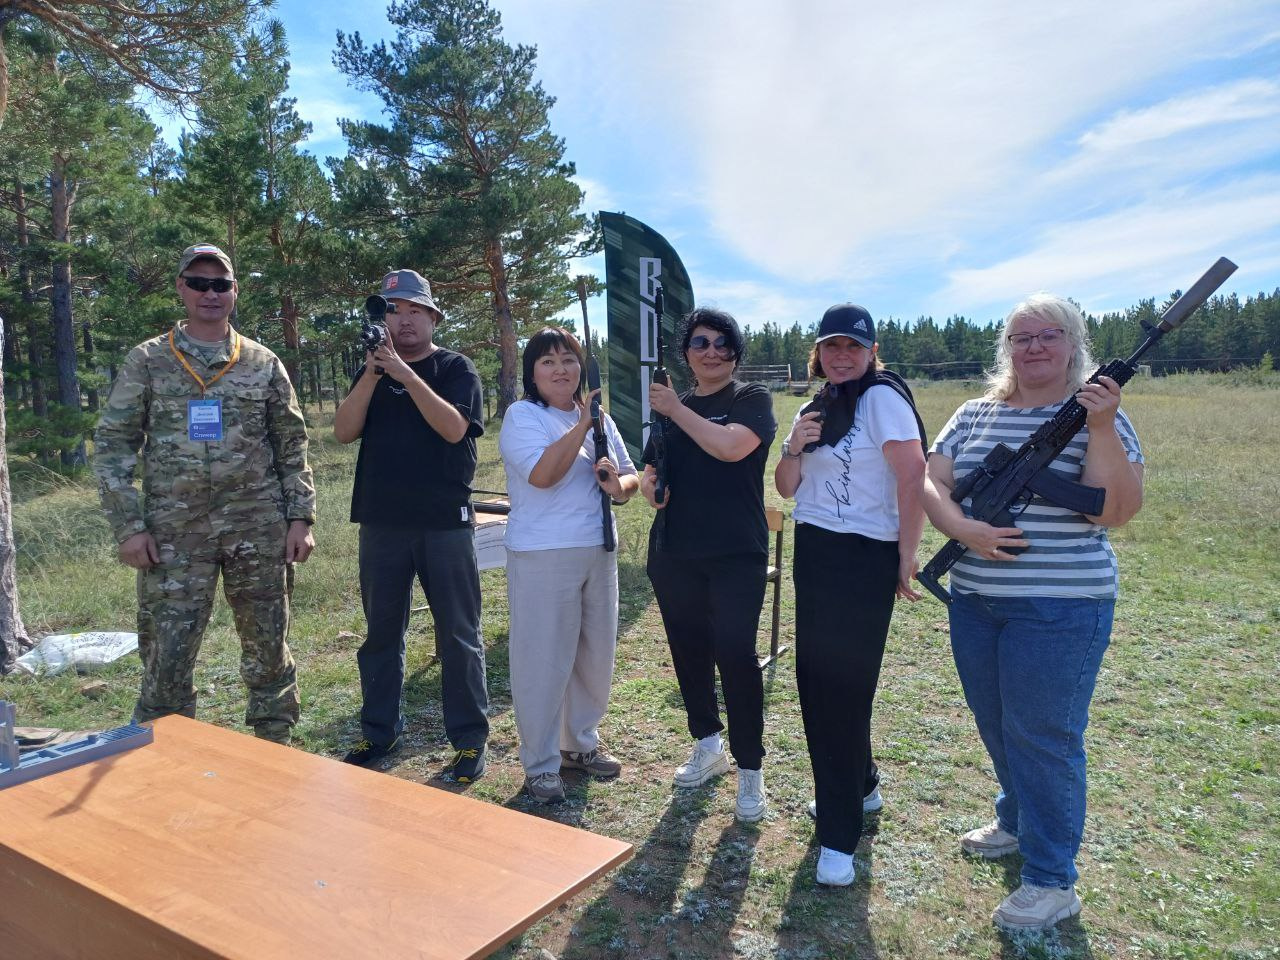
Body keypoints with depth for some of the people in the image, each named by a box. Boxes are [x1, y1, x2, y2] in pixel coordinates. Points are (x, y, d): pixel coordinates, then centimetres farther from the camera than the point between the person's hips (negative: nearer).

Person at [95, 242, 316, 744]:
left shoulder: (264, 363, 6)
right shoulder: (146, 361, 4)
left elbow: (292, 446, 7)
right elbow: (112, 446, 2)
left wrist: (300, 517, 0)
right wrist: (128, 526, -6)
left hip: (259, 530, 1)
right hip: (174, 534, -1)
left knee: (268, 646, 9)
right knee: (166, 655, 4)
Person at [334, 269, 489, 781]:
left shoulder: (456, 368, 1)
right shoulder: (372, 369, 11)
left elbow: (454, 427, -16)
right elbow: (344, 431, -2)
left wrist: (408, 376, -22)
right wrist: (372, 376, -14)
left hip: (445, 522, -4)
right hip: (381, 522, 4)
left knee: (458, 634, 3)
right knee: (381, 632, 13)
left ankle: (469, 739, 13)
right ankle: (379, 732, 27)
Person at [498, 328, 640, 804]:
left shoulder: (599, 418, 12)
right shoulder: (522, 416, -7)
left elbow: (630, 479, 15)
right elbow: (542, 474, -23)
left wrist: (620, 484, -8)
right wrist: (582, 424, -23)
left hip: (599, 552, 7)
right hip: (543, 558, -6)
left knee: (596, 656, 15)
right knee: (543, 661, 0)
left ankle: (581, 743, 34)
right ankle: (539, 764, 15)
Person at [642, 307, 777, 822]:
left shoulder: (752, 399, -1)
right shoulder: (668, 405, 12)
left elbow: (731, 446, -21)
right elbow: (649, 474, 14)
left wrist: (677, 410, -13)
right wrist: (649, 486, -9)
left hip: (736, 554, -5)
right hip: (674, 553, 5)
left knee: (735, 654, -6)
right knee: (688, 650, 13)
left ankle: (750, 769, 9)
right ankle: (707, 746, 33)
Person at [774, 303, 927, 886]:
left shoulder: (882, 399, -10)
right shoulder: (813, 410, 12)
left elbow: (913, 477, -18)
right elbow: (787, 489, 11)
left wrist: (907, 557, -18)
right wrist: (793, 449, -8)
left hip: (866, 559, -8)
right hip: (812, 553, 8)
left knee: (843, 686, -5)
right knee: (815, 682, 13)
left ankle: (839, 834, 7)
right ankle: (859, 787, 36)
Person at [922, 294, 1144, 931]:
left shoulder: (1096, 415, -6)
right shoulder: (976, 413, 7)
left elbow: (1117, 511, -15)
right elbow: (932, 481, 1)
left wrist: (1101, 428, -23)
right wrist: (962, 529, -17)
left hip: (1060, 608, -5)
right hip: (974, 601, 6)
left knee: (1042, 735, 2)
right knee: (996, 726, 20)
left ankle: (1052, 880, 18)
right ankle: (1016, 823, 44)